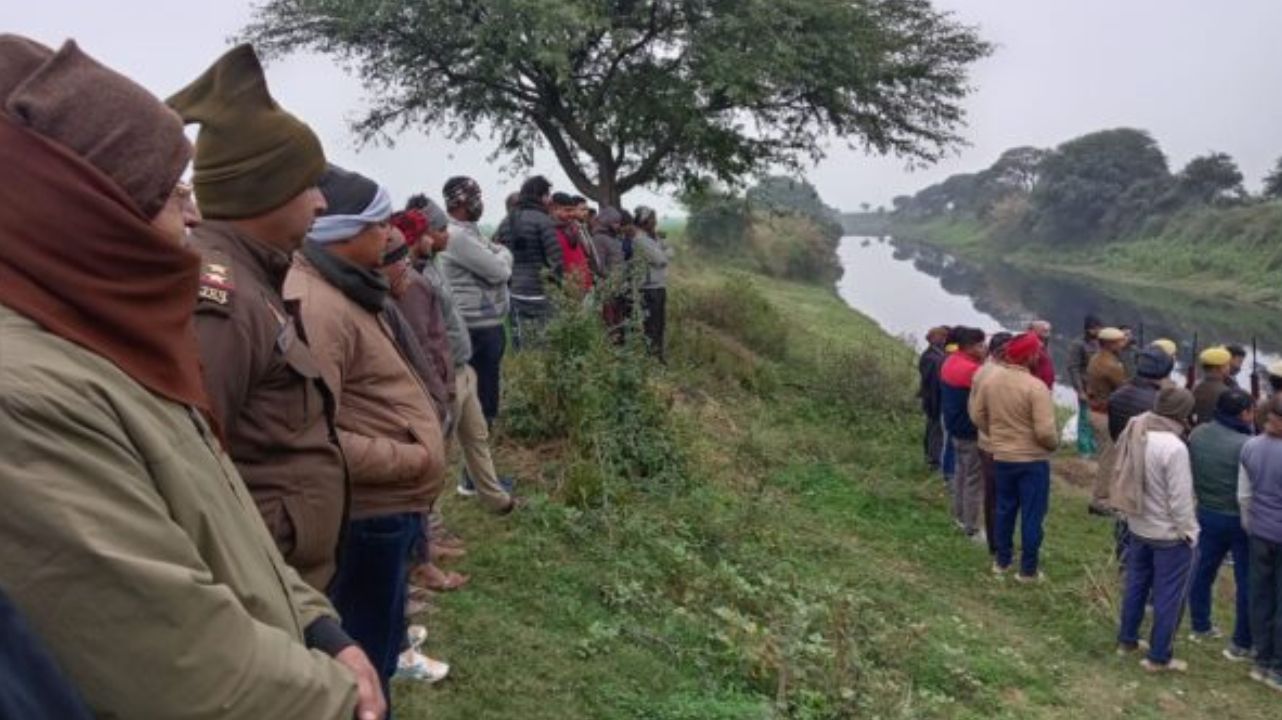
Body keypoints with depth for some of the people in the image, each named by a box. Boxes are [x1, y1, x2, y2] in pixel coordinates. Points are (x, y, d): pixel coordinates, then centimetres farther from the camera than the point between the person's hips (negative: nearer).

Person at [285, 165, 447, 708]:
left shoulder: (344, 288, 11)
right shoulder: (314, 305, -23)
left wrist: (418, 445, 9)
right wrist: (412, 459, -20)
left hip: (385, 505, 10)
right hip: (367, 512, -10)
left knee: (378, 644, 25)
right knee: (364, 658, 8)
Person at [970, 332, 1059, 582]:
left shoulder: (989, 379, -4)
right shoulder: (1036, 387, -22)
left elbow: (977, 415, 5)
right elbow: (1045, 431, -23)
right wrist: (1054, 444, -2)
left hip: (1001, 457, 5)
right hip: (1033, 460, -5)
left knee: (1004, 509, 19)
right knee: (1032, 515, 6)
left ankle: (1002, 560, 30)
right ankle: (1028, 570, 14)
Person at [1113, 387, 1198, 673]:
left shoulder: (1135, 435, -5)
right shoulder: (1174, 447, -28)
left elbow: (1125, 479, 5)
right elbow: (1181, 498, -22)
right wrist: (1190, 532, -9)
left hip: (1138, 526, 7)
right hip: (1170, 534, -7)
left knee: (1136, 584, 21)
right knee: (1168, 596, 8)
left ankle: (1126, 640, 35)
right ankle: (1159, 657, 18)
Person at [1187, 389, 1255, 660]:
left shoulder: (1197, 434, -6)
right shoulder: (1246, 445, -27)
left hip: (1206, 514, 6)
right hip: (1240, 520, -6)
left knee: (1203, 571, 20)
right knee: (1247, 582, 8)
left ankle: (1200, 626, 34)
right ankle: (1241, 644, 17)